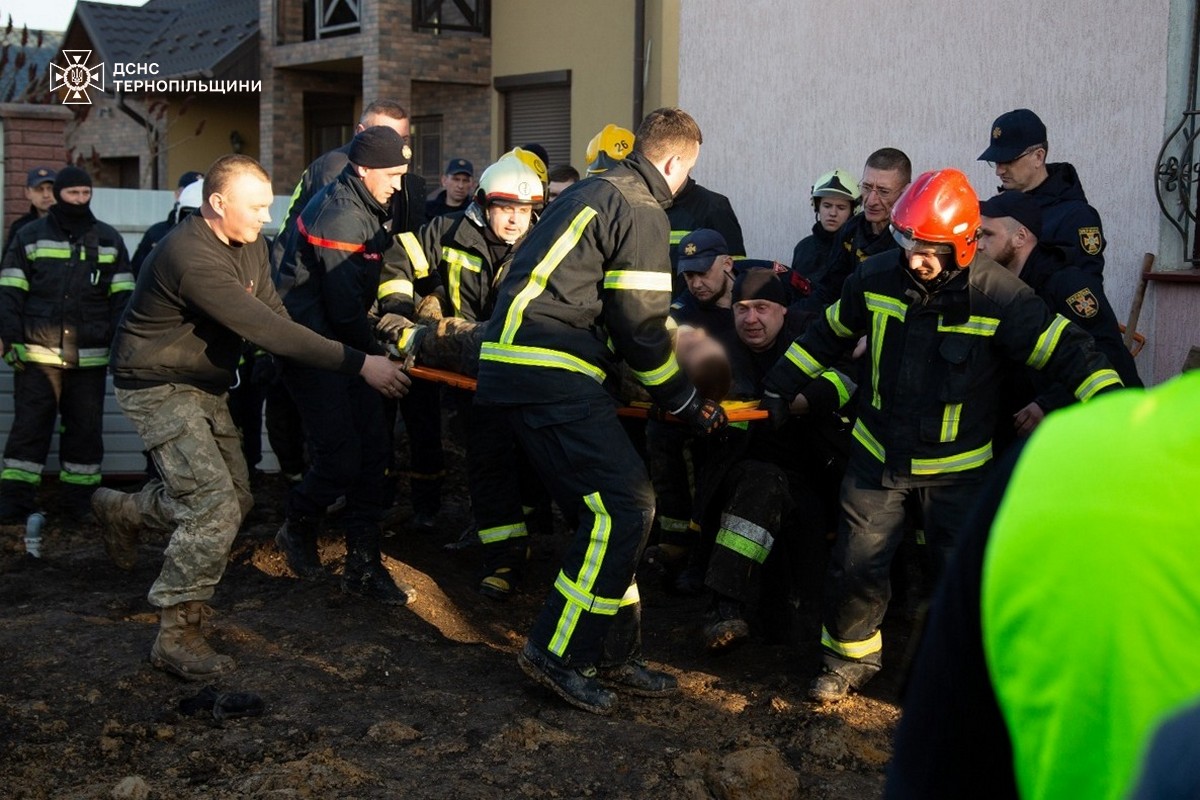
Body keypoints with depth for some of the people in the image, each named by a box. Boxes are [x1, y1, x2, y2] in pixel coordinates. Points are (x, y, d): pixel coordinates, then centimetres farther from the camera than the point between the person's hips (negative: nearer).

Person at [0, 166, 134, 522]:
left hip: (90, 356, 2)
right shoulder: (29, 236, 7)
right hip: (37, 354, -2)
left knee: (85, 429, 7)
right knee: (29, 426, -1)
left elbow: (121, 296, 9)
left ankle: (79, 502, 16)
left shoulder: (109, 239, 11)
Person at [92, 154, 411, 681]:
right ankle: (176, 637, -6)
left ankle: (123, 511, 37)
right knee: (215, 509, -17)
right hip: (158, 386, -9)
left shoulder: (249, 244, 1)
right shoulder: (192, 257, -30)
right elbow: (267, 329, -35)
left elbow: (273, 314, -2)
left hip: (204, 385, 10)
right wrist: (359, 364, -36)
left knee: (234, 497, 14)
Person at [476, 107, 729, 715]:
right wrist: (686, 403, 3)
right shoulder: (642, 213, -8)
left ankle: (614, 653, 15)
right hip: (551, 371, -10)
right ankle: (558, 652, -9)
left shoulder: (592, 193, 23)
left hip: (516, 360, 10)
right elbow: (640, 327, -10)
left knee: (606, 507, 11)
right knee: (626, 504, -12)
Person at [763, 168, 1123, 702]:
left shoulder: (998, 296, -19)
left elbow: (1067, 352, -17)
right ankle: (850, 658, 28)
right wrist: (782, 386, 10)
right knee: (856, 567, 5)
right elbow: (830, 334, 9)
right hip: (878, 455, 3)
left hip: (956, 468, -2)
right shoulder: (876, 277, -8)